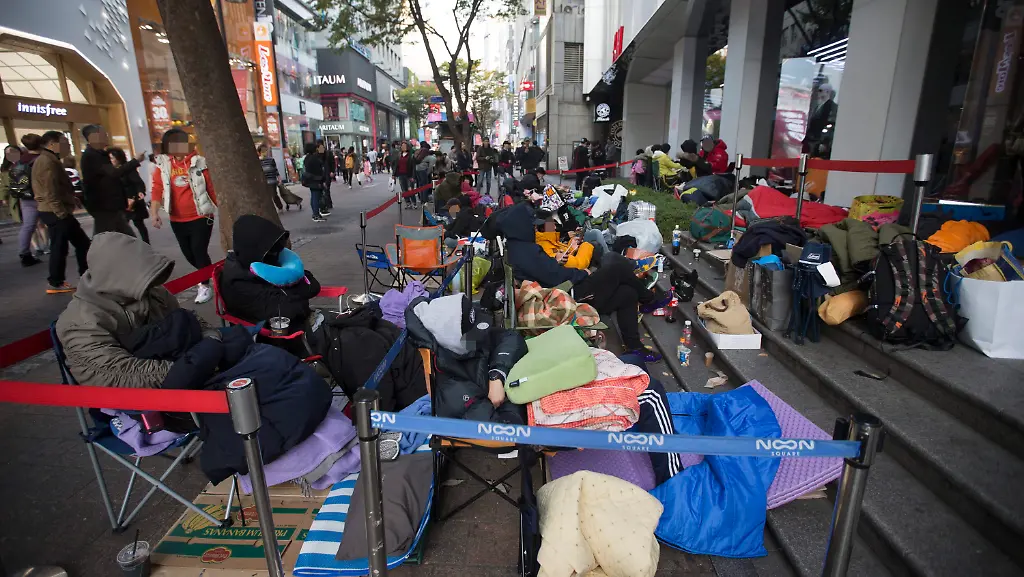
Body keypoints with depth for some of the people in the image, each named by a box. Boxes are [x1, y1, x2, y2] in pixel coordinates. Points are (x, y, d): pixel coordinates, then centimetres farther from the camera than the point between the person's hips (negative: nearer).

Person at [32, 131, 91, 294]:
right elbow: (50, 192, -22)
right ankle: (56, 284, 3)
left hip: (56, 211, 11)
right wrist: (61, 213, -23)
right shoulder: (47, 161, -14)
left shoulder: (50, 160, 20)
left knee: (82, 243, 12)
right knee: (60, 247, -5)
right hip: (56, 212, -11)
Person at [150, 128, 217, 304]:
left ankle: (205, 285, 7)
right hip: (177, 220, 4)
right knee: (189, 254, 14)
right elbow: (157, 189, -7)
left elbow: (212, 187, -4)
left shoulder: (198, 162, -6)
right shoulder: (163, 165, 0)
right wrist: (155, 213, -18)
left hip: (201, 216, -4)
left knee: (199, 251, -7)